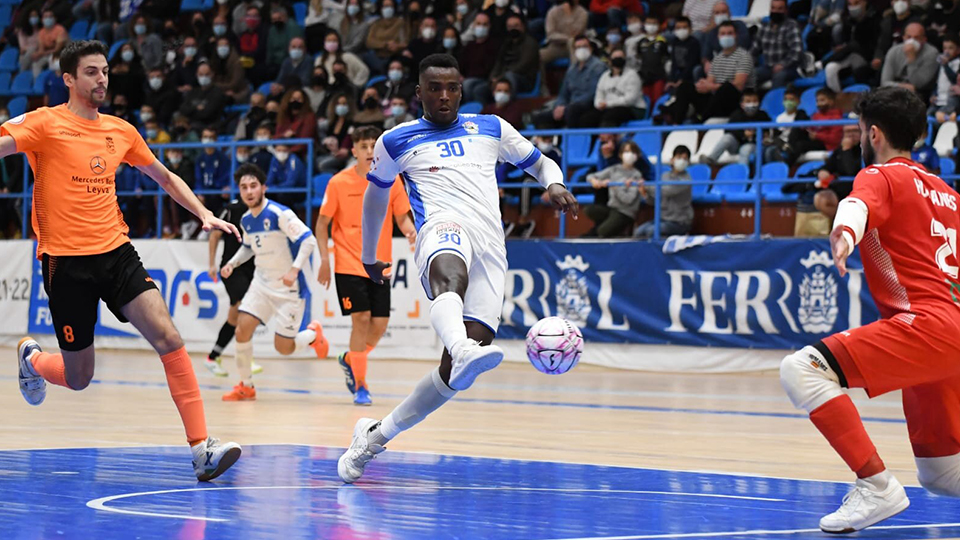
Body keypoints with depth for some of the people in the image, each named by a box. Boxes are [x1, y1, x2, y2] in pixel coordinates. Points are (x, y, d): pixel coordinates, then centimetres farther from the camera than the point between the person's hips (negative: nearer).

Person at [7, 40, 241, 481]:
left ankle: (202, 449, -17)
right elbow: (4, 143, -22)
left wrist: (204, 215, 12)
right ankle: (31, 357, 42)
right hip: (66, 261, -4)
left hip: (117, 253, 4)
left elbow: (165, 178, 24)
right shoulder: (46, 124, -5)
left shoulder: (121, 131, 10)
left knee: (169, 340, -16)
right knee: (78, 378, 5)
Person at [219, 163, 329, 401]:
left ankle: (313, 334, 30)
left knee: (283, 348, -4)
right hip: (262, 283, 6)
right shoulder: (246, 220, 4)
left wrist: (294, 270, -32)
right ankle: (246, 386, 5)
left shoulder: (280, 214, -19)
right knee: (242, 330, -11)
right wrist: (232, 263, 6)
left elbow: (309, 240, -22)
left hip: (288, 287, -6)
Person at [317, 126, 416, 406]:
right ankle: (360, 385, -1)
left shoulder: (391, 181, 1)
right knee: (361, 319, -13)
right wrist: (324, 259, -7)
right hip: (349, 264, -3)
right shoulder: (339, 182, -6)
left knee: (380, 324, 1)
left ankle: (349, 360, 31)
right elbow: (323, 221, 0)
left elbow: (402, 217, 5)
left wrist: (410, 230, -18)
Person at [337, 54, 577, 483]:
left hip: (490, 248, 2)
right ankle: (463, 350, -75)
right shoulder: (397, 141, 21)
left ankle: (374, 436, 4)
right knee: (451, 276, -44)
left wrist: (555, 184, 6)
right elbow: (376, 195, 35)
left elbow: (540, 163, 30)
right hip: (443, 231, -2)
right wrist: (368, 255, 40)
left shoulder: (490, 129, 25)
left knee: (457, 373, -11)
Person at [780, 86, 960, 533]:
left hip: (924, 326, -9)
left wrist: (845, 233, -46)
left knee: (801, 370, -21)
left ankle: (876, 484, -28)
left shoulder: (882, 176, 1)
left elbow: (858, 206, -25)